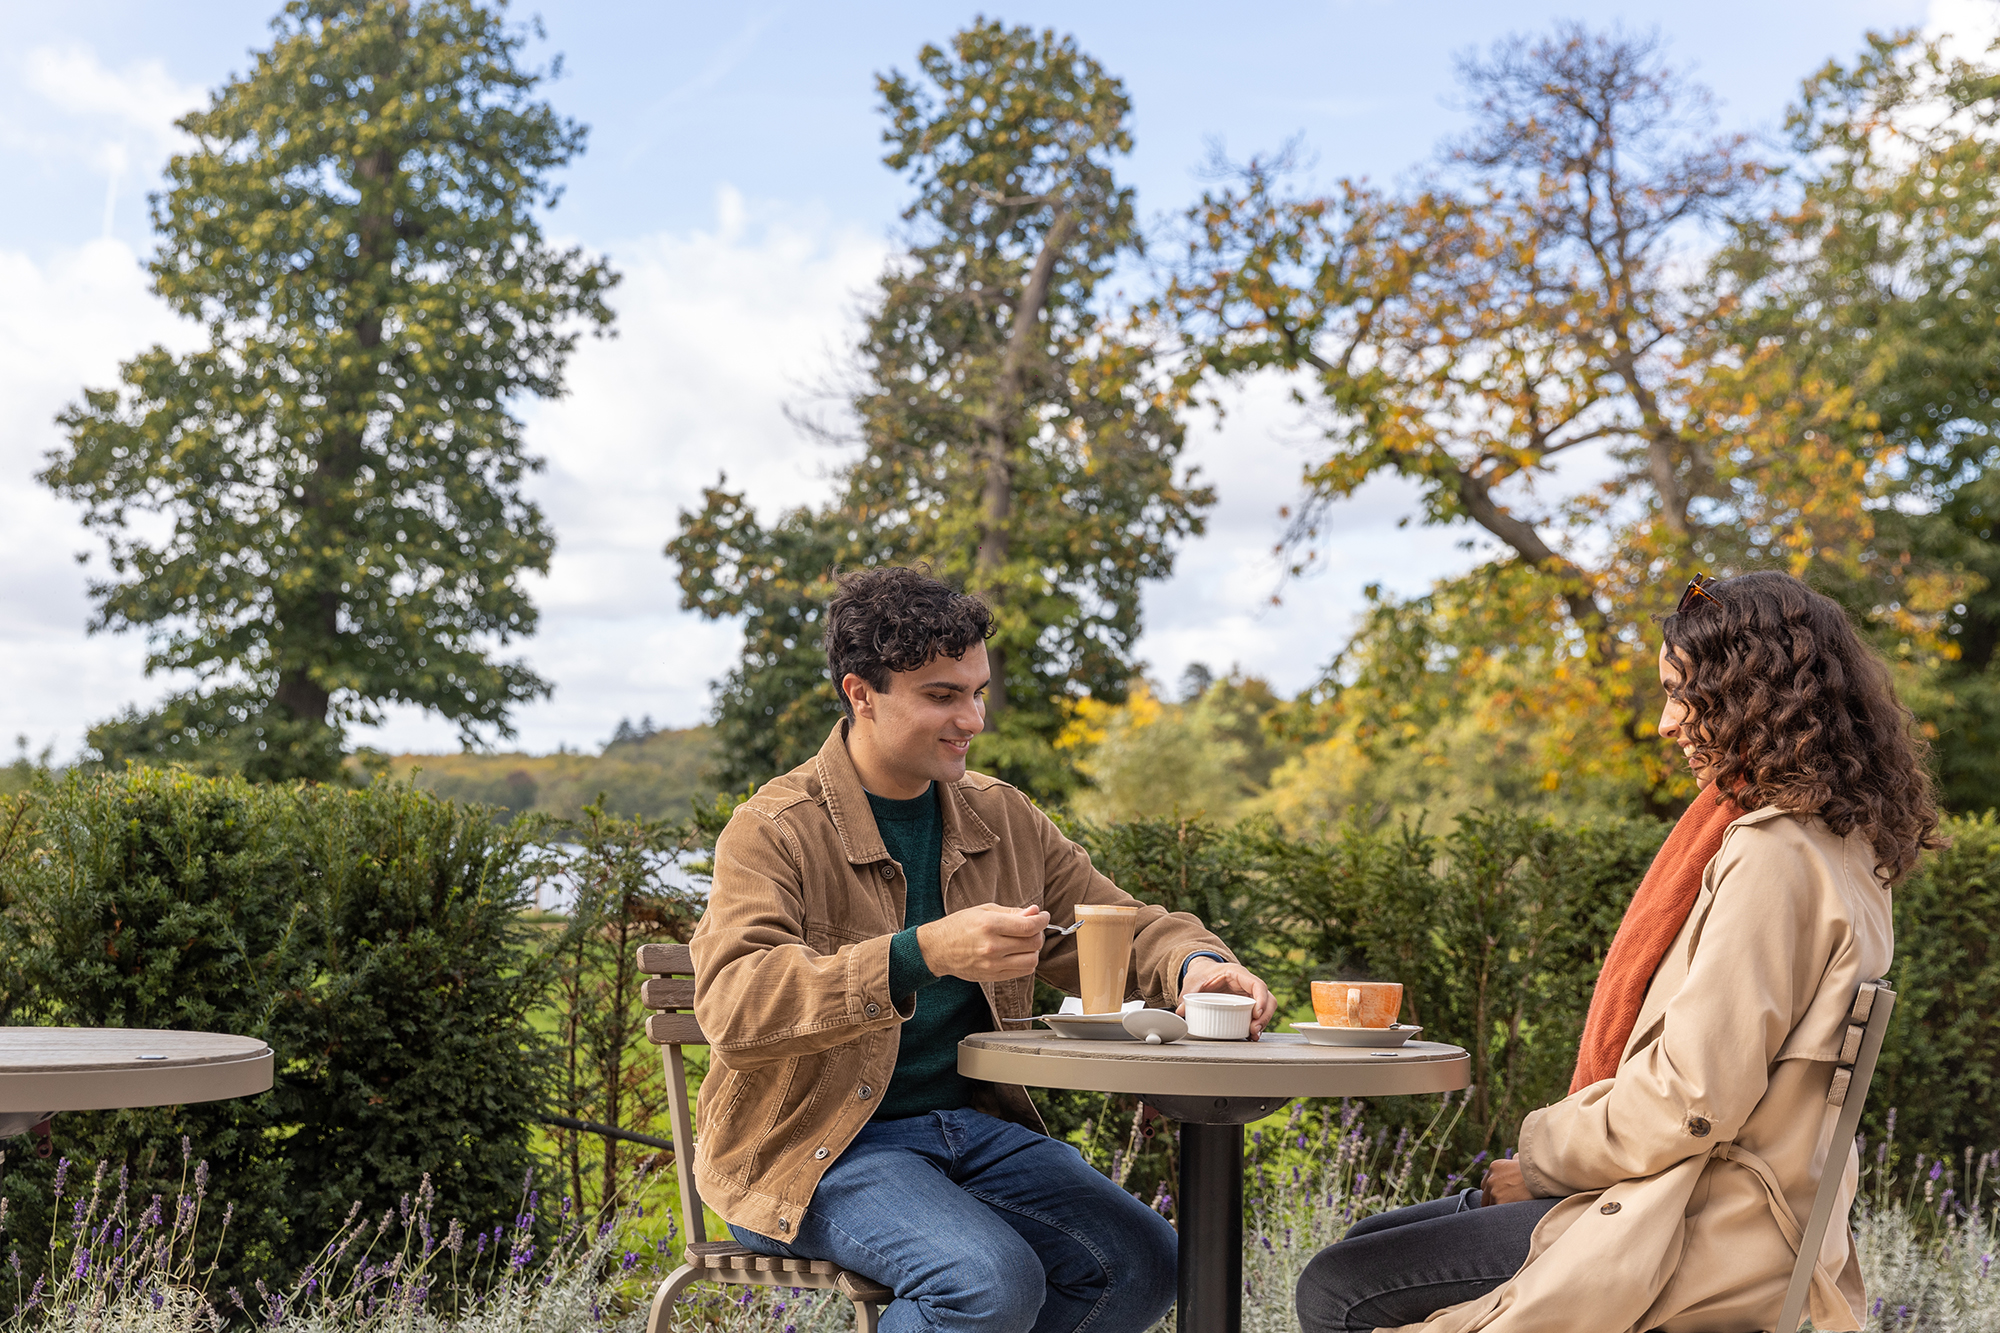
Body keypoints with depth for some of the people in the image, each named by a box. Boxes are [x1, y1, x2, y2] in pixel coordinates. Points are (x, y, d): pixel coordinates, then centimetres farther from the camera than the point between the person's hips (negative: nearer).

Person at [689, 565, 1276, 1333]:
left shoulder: (1003, 822, 9)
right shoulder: (774, 831, -11)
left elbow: (1121, 931, 17)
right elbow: (731, 1007, -25)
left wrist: (1190, 966, -9)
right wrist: (922, 955, -36)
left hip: (973, 1126, 7)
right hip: (811, 1149, -6)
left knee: (1140, 1262, -12)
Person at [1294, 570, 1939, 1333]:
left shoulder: (1774, 858, -20)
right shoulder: (1834, 842, 12)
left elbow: (1692, 1100, -23)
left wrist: (1543, 1155, -6)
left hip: (1702, 1241, -11)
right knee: (1368, 1246, 16)